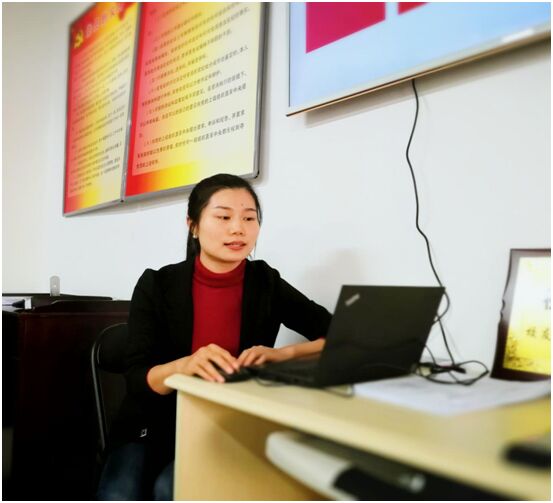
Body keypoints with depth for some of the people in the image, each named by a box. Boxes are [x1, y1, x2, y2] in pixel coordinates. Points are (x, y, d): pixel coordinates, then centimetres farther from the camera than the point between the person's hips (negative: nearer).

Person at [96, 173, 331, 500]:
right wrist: (185, 365, -33)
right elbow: (137, 379, -12)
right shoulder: (157, 285, -7)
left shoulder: (266, 283, -5)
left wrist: (282, 354, -23)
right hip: (157, 426, 0)